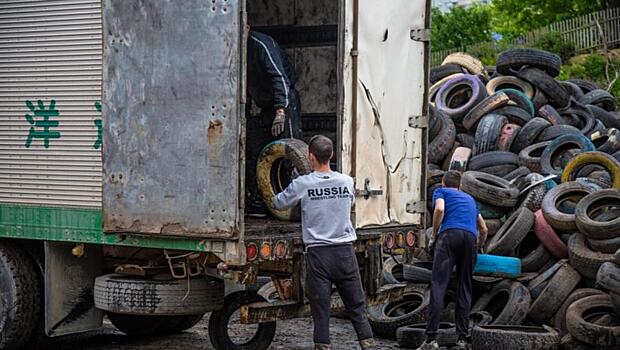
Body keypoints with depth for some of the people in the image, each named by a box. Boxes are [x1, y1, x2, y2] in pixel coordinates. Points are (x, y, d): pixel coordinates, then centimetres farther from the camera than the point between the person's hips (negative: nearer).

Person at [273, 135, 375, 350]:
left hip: (318, 252, -2)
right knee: (356, 304, 9)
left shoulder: (302, 184, -5)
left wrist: (288, 193, 29)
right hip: (345, 251, 2)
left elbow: (279, 204, 10)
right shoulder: (346, 182, 3)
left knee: (320, 306, 2)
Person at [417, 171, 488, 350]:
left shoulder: (441, 191, 21)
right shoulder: (469, 198, 35)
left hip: (450, 234, -4)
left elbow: (440, 209, -3)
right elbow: (484, 229, 37)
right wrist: (477, 248, 53)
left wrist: (433, 236, 7)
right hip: (470, 237, 4)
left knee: (438, 286, -8)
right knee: (464, 288, 9)